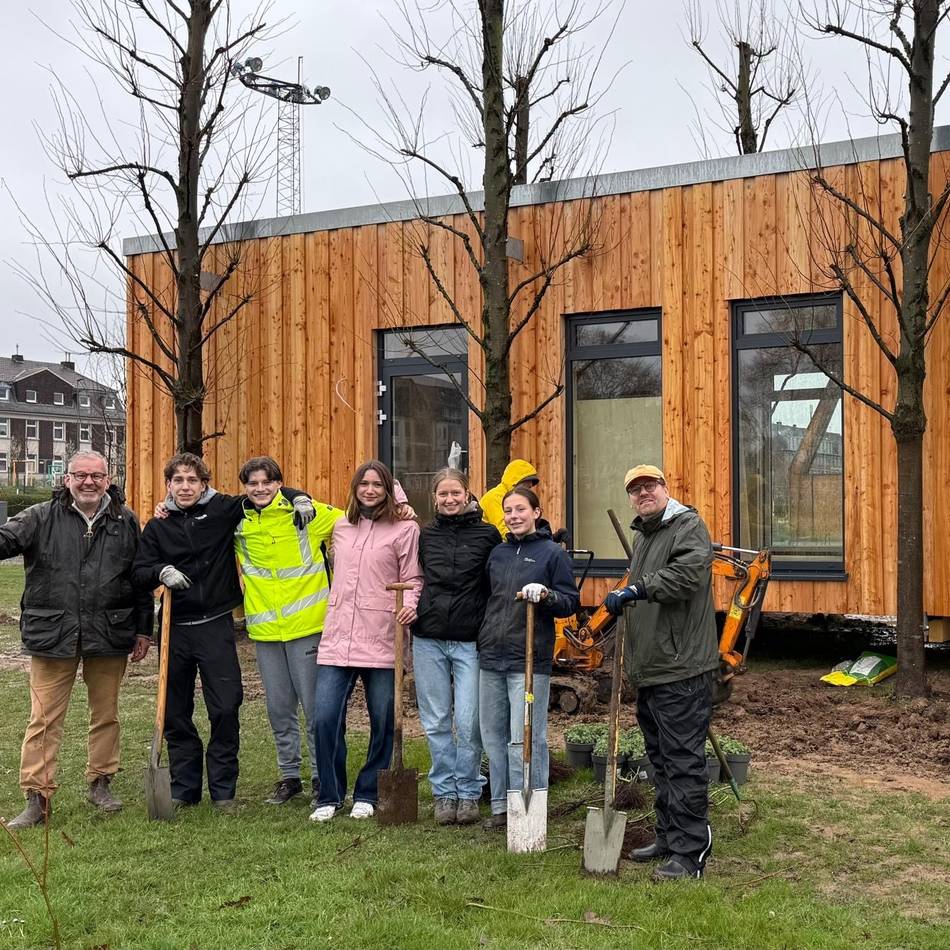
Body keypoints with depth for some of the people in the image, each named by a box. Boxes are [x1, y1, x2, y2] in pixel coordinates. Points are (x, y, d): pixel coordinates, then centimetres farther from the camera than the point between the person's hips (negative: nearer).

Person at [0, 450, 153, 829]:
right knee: (44, 720, 0)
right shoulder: (41, 518, 1)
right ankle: (37, 798, 7)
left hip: (109, 636, 2)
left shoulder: (125, 522, 6)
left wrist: (143, 630, 10)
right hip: (52, 635, -2)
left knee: (106, 713, 13)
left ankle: (100, 782, 29)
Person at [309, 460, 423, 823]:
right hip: (337, 639, 3)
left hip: (382, 640, -3)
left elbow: (413, 579, 0)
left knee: (383, 722, 5)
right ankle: (329, 797, 12)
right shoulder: (340, 526, 15)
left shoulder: (405, 529, 1)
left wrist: (410, 603, -17)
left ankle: (367, 795, 22)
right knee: (324, 719, -4)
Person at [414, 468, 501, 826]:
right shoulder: (424, 536, 9)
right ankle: (444, 793, 19)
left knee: (469, 722, -3)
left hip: (470, 641, -2)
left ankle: (468, 793, 13)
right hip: (429, 639, 3)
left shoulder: (487, 535, 1)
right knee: (436, 722, 7)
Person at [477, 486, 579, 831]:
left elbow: (571, 602, -3)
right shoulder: (497, 553, 14)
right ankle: (501, 806, 20)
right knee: (494, 736, 10)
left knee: (525, 739, -5)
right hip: (491, 658, 6)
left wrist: (546, 595, -21)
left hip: (530, 660, -6)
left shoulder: (553, 553, -1)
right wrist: (482, 637, 10)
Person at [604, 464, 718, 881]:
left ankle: (690, 853, -3)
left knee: (683, 760, -8)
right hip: (650, 670, 10)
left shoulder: (688, 525, -9)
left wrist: (635, 590, -29)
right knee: (661, 757, 17)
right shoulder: (642, 535, 21)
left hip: (681, 670, -10)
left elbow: (689, 571, -28)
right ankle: (668, 837, 28)